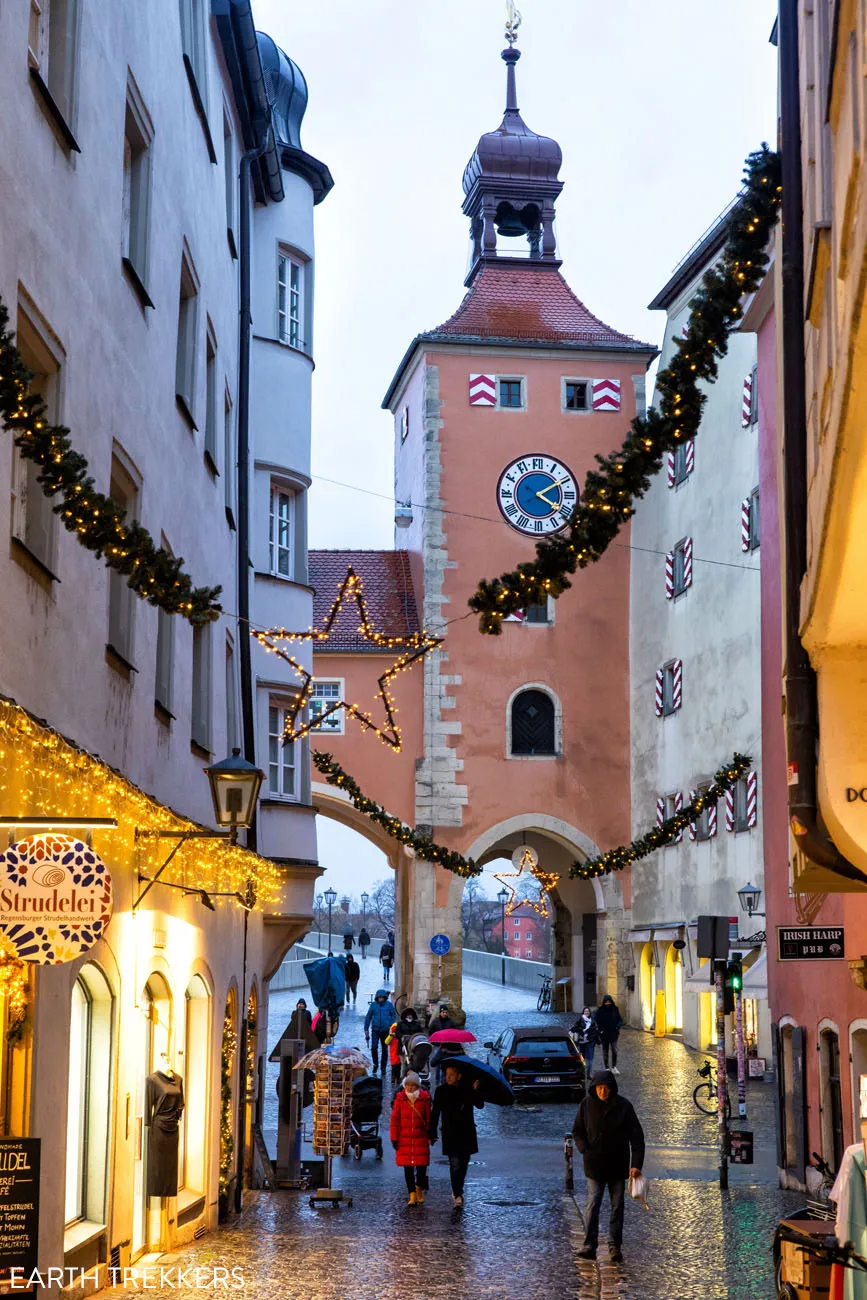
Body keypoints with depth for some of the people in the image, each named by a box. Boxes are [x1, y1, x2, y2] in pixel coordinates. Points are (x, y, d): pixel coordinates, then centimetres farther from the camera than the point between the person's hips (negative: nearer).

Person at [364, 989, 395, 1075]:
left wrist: (391, 1026, -8)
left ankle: (383, 1067, 18)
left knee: (384, 1049, 7)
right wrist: (366, 1029, 5)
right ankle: (375, 1064, 12)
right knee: (374, 1048, -9)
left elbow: (394, 1015, 4)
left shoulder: (389, 1005, -1)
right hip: (375, 1030, 0)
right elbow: (368, 1017, 7)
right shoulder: (373, 1005, 0)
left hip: (385, 1030, 0)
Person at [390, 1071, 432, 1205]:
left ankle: (419, 1189, 28)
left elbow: (428, 1118, 5)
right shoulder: (400, 1098, 0)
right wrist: (394, 1138, -1)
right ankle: (412, 1195, 7)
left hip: (421, 1138, 0)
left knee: (422, 1164, 2)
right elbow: (395, 1119, 2)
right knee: (407, 1167, 1)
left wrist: (430, 1136, 5)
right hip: (404, 1138, 0)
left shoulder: (424, 1098, 0)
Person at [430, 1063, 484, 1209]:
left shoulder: (467, 1088, 2)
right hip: (450, 1134, -3)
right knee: (455, 1164, -12)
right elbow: (435, 1113, 0)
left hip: (467, 1133, 3)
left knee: (463, 1164, 11)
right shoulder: (441, 1091, -2)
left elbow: (480, 1105, -5)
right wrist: (432, 1134, -4)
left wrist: (475, 1091, -22)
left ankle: (457, 1192, 28)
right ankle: (457, 1196, -13)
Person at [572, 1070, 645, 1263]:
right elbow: (577, 1131, 9)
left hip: (618, 1166, 0)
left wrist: (636, 1164, -13)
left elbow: (637, 1136, -6)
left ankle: (615, 1247, 12)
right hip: (594, 1167, 0)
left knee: (617, 1207, 6)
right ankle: (589, 1246, -7)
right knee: (593, 1205, -7)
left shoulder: (623, 1106, -7)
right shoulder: (587, 1104, -3)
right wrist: (585, 1150, -8)